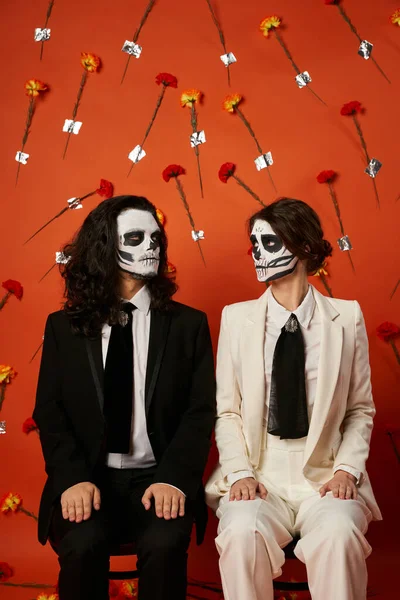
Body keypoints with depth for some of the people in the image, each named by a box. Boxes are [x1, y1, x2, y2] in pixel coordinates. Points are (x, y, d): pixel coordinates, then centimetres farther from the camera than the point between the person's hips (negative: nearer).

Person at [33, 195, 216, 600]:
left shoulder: (188, 324, 4)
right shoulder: (63, 326, 6)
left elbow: (201, 411, 0)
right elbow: (49, 412, 3)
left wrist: (173, 478, -15)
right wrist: (73, 478, -13)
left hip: (159, 479, 0)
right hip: (87, 478, 1)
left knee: (164, 545, -29)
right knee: (81, 546, -28)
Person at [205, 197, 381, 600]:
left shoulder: (347, 317, 3)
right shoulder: (236, 317, 4)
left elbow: (361, 409, 7)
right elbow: (227, 411, 4)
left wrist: (347, 468, -7)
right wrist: (240, 472, -9)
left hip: (324, 475, 0)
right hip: (258, 474, 1)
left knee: (337, 535, -31)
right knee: (242, 532, -29)